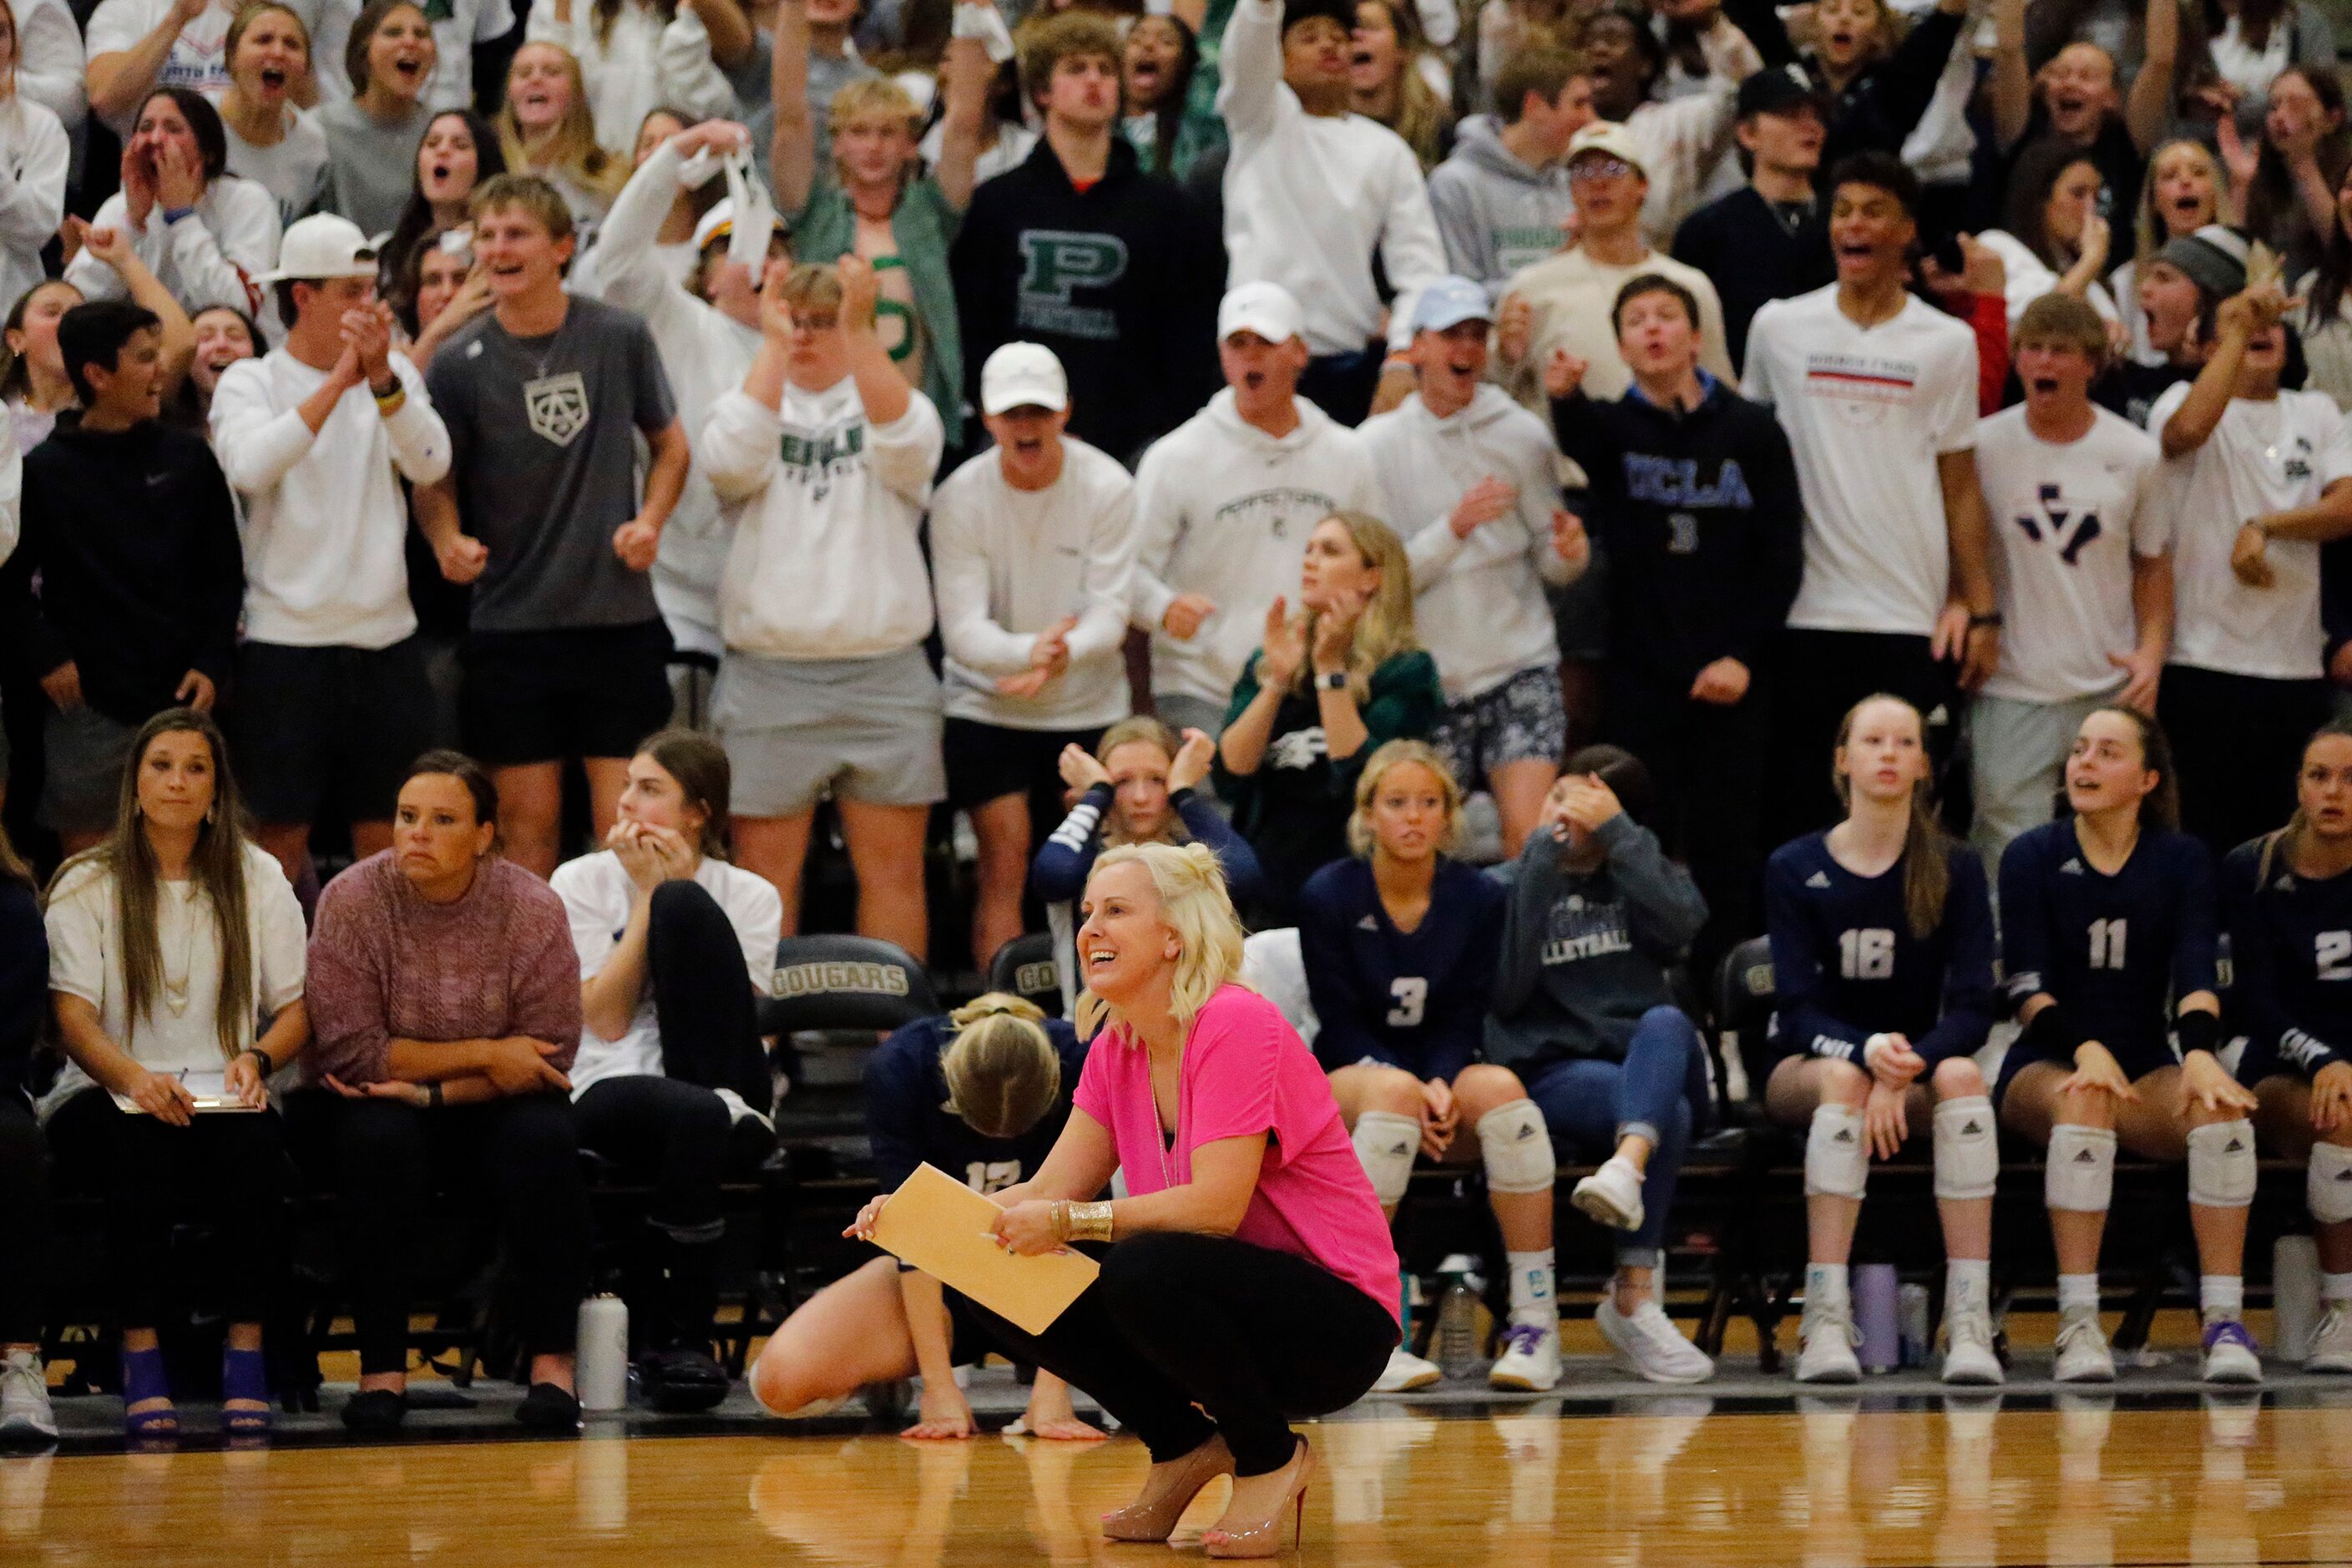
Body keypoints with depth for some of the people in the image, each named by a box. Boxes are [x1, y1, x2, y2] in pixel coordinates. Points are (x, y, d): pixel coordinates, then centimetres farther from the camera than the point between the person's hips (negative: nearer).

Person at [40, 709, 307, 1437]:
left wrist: (258, 1057, -16)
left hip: (224, 1097, 2)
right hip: (106, 1098, -2)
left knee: (258, 1143, -34)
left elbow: (296, 1008, 7)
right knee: (142, 1146, -37)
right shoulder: (87, 885, 4)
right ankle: (140, 1352, -30)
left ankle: (245, 1350, -29)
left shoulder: (258, 878, 11)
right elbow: (73, 1017, -6)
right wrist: (133, 1077, -27)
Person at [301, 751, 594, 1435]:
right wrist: (483, 1056, -19)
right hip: (372, 1106, -1)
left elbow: (550, 1056, -11)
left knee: (544, 1136, -30)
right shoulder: (353, 901, -12)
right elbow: (348, 1050, -16)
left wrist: (430, 1091, -22)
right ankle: (382, 1371, -28)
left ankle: (551, 1363, -26)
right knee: (380, 1138, -34)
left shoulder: (533, 909, -8)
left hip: (487, 1118, 1)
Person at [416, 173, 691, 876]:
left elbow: (670, 445, 14)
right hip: (511, 625, 0)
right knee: (528, 821, 3)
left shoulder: (620, 338, 1)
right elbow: (434, 481, 5)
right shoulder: (460, 362, -2)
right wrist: (449, 540, -16)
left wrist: (650, 521, -3)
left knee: (625, 821, -3)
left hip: (620, 615, 0)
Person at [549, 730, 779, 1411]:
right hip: (613, 1095, -1)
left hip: (728, 1098, 1)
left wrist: (672, 894, -5)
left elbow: (735, 1007, -5)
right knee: (696, 1120, -39)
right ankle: (672, 1336, -30)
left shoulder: (749, 896, 12)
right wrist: (647, 895, -3)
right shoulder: (579, 883, 9)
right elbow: (606, 1019, -4)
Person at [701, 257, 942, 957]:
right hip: (768, 679, 0)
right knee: (765, 872, -1)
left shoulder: (888, 403, 10)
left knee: (893, 871, 1)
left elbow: (905, 447, -15)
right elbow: (732, 461, -12)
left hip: (884, 676, 0)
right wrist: (771, 345, -14)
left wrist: (860, 329, -22)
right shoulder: (753, 402, 11)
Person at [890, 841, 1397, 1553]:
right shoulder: (1116, 1050, 6)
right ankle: (1185, 1448, 7)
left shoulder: (1235, 1026, -18)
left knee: (1143, 1269, -35)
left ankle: (1270, 1458, -10)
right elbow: (1049, 1192, 3)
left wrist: (1072, 1222, -30)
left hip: (1335, 1327, -8)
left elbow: (1216, 1204, -27)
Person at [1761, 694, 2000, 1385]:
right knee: (1841, 1078, -37)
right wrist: (1867, 1051, -31)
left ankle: (1970, 1321, -41)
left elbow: (1972, 1009, -7)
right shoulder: (1794, 869, -2)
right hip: (1806, 1067, -1)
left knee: (1962, 1075, -34)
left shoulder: (1955, 870, 0)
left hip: (1920, 1068, 1)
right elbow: (1798, 1011, -10)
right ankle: (1825, 1323, -45)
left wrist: (1906, 1069, -27)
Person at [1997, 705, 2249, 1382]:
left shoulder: (2183, 861, 8)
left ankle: (2224, 1320, -33)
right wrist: (2086, 1049, -26)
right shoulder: (2032, 857, 3)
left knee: (2221, 1109, -32)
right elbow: (2027, 983, -6)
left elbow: (2195, 972, -5)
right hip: (2044, 1069, -2)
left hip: (2148, 1066, 2)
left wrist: (2200, 1055, -26)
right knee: (2083, 1100, -38)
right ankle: (2077, 1324, -39)